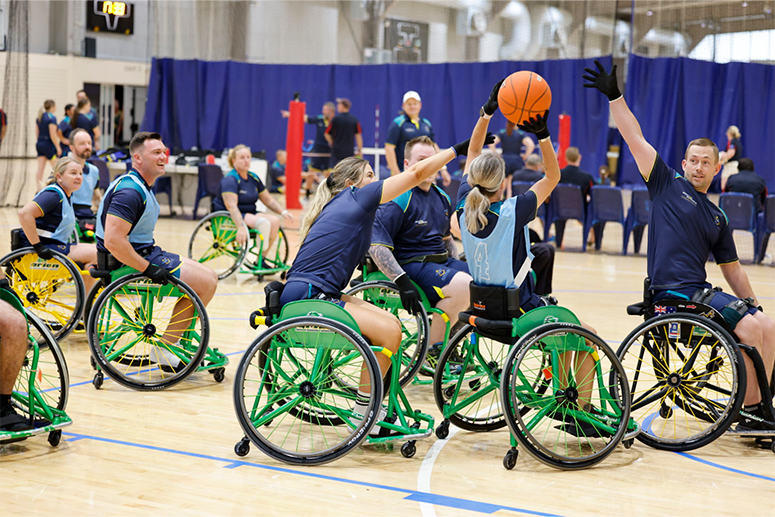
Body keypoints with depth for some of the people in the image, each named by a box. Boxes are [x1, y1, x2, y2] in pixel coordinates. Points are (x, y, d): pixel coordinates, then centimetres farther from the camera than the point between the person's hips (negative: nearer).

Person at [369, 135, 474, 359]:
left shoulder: (442, 198, 14)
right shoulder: (398, 200, -13)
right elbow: (376, 246, -20)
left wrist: (459, 264, 13)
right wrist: (402, 282, -27)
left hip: (442, 261, 9)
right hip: (412, 264, -9)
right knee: (463, 285, -30)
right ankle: (430, 351, -16)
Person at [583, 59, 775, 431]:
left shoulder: (717, 217, 19)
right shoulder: (667, 184, 6)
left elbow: (731, 267, 24)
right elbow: (635, 139, -2)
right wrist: (614, 96, -9)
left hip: (701, 290, 7)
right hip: (671, 293, -7)